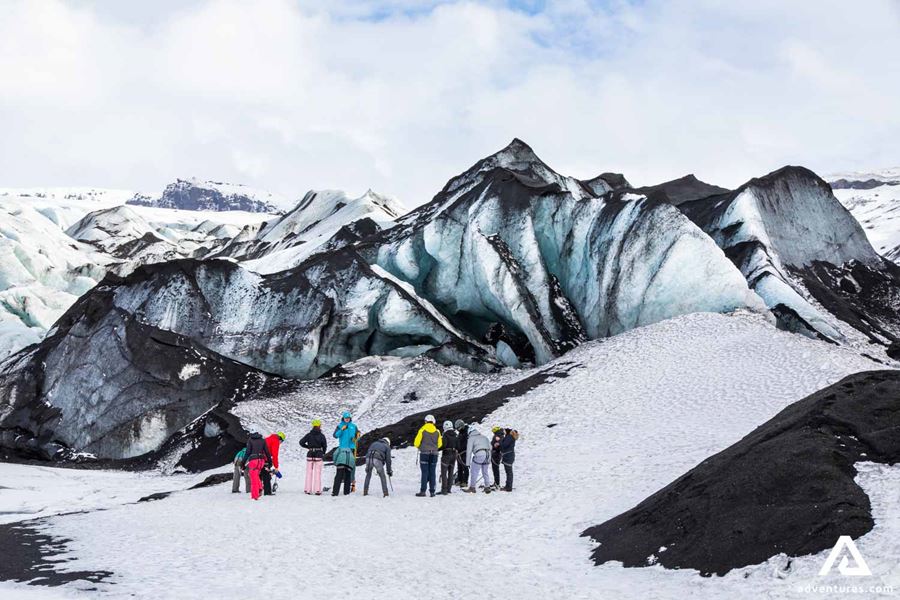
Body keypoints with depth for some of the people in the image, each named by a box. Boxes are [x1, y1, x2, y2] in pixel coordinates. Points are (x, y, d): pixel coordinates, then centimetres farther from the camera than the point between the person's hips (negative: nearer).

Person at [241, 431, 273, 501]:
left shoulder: (250, 440, 5)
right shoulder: (262, 440, 12)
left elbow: (247, 452, -4)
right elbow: (267, 451, 9)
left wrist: (243, 462, -1)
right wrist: (270, 461, 17)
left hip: (253, 460, -3)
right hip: (261, 460, 3)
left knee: (254, 478, 0)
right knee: (256, 475, 24)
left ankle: (255, 496, -4)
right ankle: (260, 487, 2)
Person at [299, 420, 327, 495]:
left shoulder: (309, 435, 0)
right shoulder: (321, 435, -7)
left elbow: (301, 442, -5)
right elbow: (325, 445, -6)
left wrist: (308, 447, 8)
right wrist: (323, 453, 12)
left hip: (310, 455, 2)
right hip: (319, 455, -2)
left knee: (309, 472, 10)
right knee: (317, 473, 2)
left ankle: (307, 489, 9)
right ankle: (317, 490, -3)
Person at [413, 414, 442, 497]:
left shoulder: (422, 430, -5)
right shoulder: (437, 431, 4)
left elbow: (416, 442, -4)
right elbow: (440, 444, 10)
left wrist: (420, 447, 17)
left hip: (424, 453, -3)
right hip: (434, 454, 3)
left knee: (425, 472, -2)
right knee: (432, 473, 7)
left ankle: (423, 491, -6)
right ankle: (432, 491, 6)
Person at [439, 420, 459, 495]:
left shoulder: (446, 435, -13)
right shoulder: (456, 435, 6)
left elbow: (444, 445, -19)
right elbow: (458, 446, 9)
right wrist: (458, 454, 21)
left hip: (446, 454, -6)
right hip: (454, 454, 6)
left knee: (444, 473, -2)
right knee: (451, 472, 14)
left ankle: (444, 490, -6)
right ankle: (449, 489, 16)